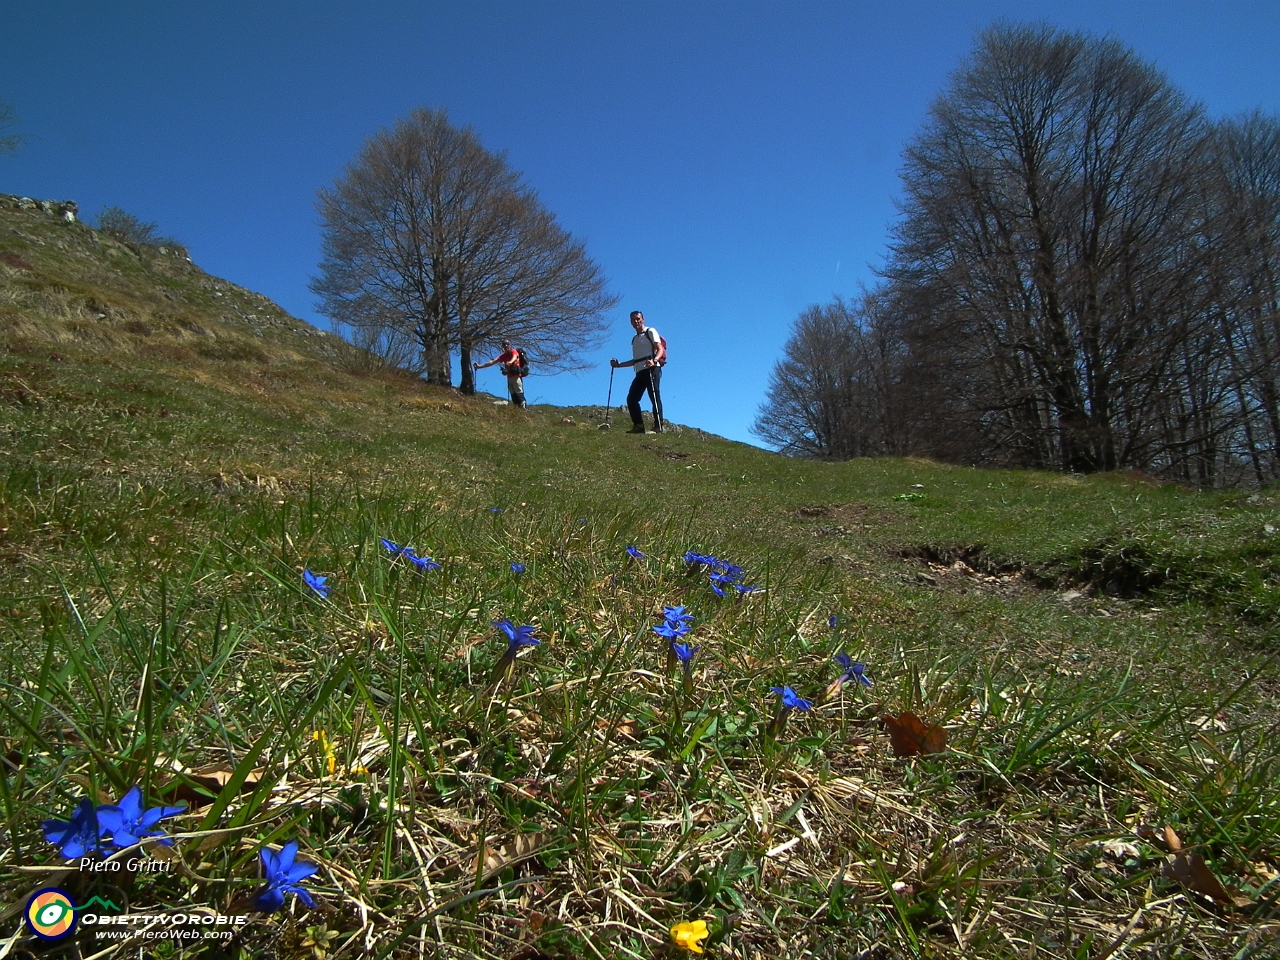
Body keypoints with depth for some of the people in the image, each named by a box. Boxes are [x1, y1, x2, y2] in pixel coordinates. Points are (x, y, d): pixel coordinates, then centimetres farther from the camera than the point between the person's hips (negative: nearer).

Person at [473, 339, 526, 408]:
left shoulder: (514, 351, -2)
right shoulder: (503, 355, 16)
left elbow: (514, 357, -25)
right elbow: (493, 362, 12)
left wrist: (510, 362, -50)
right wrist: (479, 366, 6)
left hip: (516, 376, -7)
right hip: (509, 377, 7)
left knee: (519, 395, -14)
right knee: (514, 396, 2)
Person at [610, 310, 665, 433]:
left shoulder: (650, 332, 6)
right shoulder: (634, 339, 27)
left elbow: (660, 349, -5)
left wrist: (654, 361, -25)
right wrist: (618, 365, 23)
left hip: (652, 369, -8)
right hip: (640, 372, 8)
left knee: (654, 397, -15)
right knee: (631, 399, -2)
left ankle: (658, 426, -18)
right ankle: (638, 425, 0)